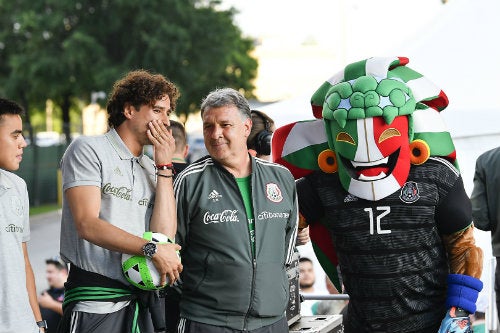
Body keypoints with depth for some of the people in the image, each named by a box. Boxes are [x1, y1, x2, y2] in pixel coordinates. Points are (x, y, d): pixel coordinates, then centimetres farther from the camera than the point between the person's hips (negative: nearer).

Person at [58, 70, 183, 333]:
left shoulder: (151, 169, 15)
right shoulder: (88, 150, -2)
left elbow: (164, 235, 0)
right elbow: (87, 225, -14)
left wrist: (164, 166, 1)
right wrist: (152, 250, -16)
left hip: (141, 300, 6)